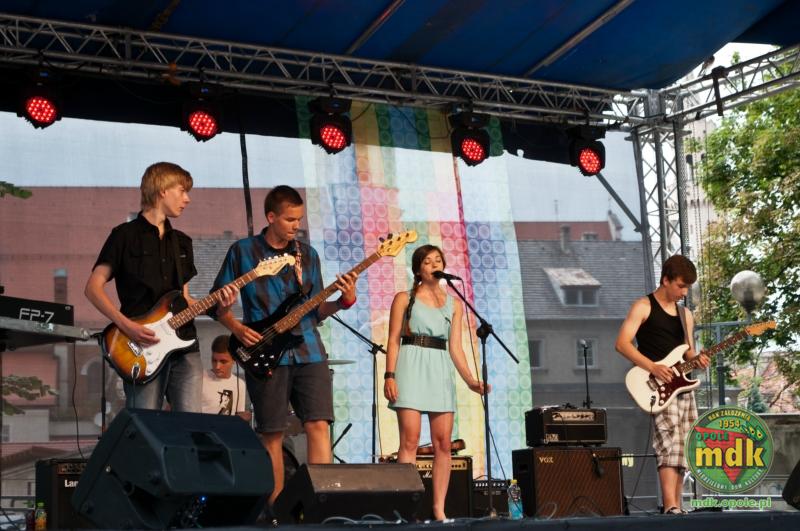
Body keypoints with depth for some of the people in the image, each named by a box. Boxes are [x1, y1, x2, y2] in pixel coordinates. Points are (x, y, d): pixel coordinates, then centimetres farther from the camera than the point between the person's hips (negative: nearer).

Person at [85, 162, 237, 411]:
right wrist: (126, 324, -15)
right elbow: (93, 287, -3)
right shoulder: (125, 236, 1)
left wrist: (215, 305, 3)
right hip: (143, 348, -5)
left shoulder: (182, 242, 20)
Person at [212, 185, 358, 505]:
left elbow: (315, 310, 14)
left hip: (308, 350, 3)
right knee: (272, 433, 1)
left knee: (319, 424, -8)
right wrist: (237, 328, -10)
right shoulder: (243, 251, 3)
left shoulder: (307, 255, 13)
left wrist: (344, 300, -4)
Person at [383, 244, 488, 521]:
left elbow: (455, 347, 11)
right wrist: (389, 375, -11)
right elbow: (394, 340, 2)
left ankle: (439, 509, 2)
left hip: (441, 371, 4)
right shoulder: (404, 298, 7)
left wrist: (470, 379, -3)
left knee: (443, 442, -2)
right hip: (411, 368, -4)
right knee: (410, 440, -11)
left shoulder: (453, 304, 16)